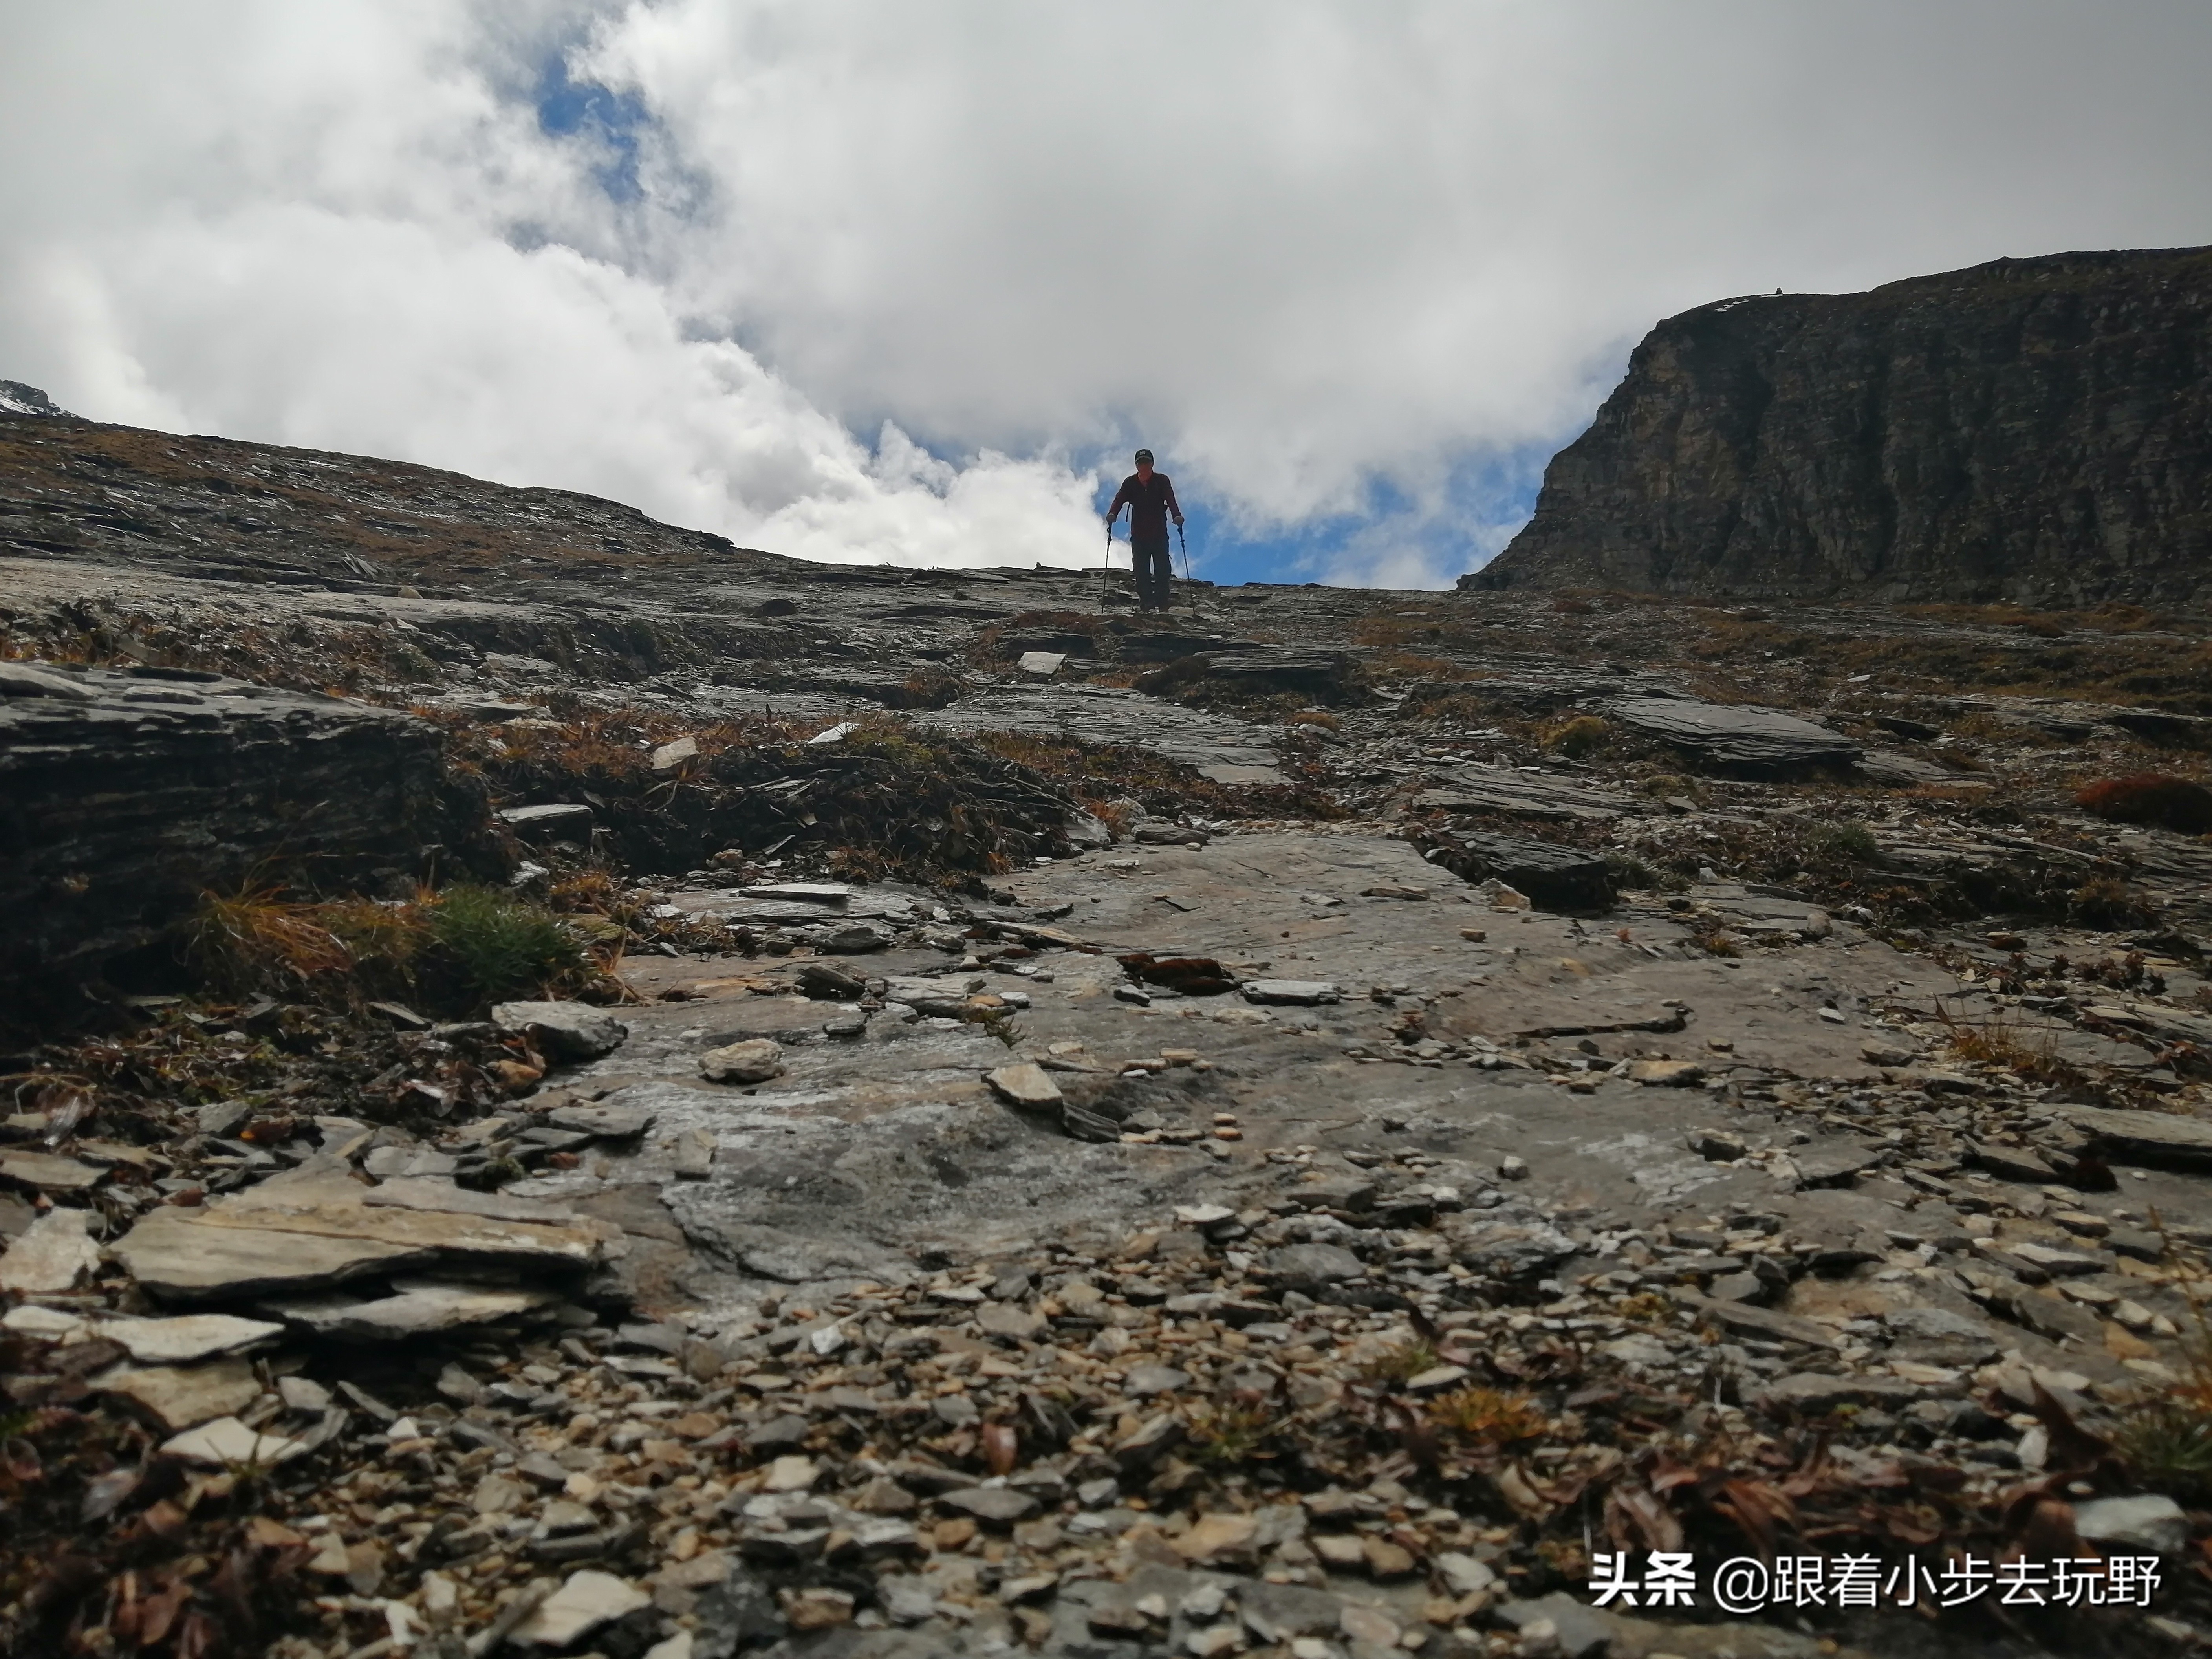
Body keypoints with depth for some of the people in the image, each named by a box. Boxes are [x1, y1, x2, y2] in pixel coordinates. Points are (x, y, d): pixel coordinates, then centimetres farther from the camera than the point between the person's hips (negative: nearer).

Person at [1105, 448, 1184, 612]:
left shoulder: (1162, 481, 1)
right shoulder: (1130, 483, 5)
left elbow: (1171, 500, -14)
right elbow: (1120, 499, -9)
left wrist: (1176, 515, -34)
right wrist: (1112, 514, -31)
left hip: (1159, 533, -1)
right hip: (1138, 534, 1)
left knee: (1163, 568, -9)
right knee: (1141, 571, -5)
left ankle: (1162, 603, -9)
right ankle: (1145, 602, -7)